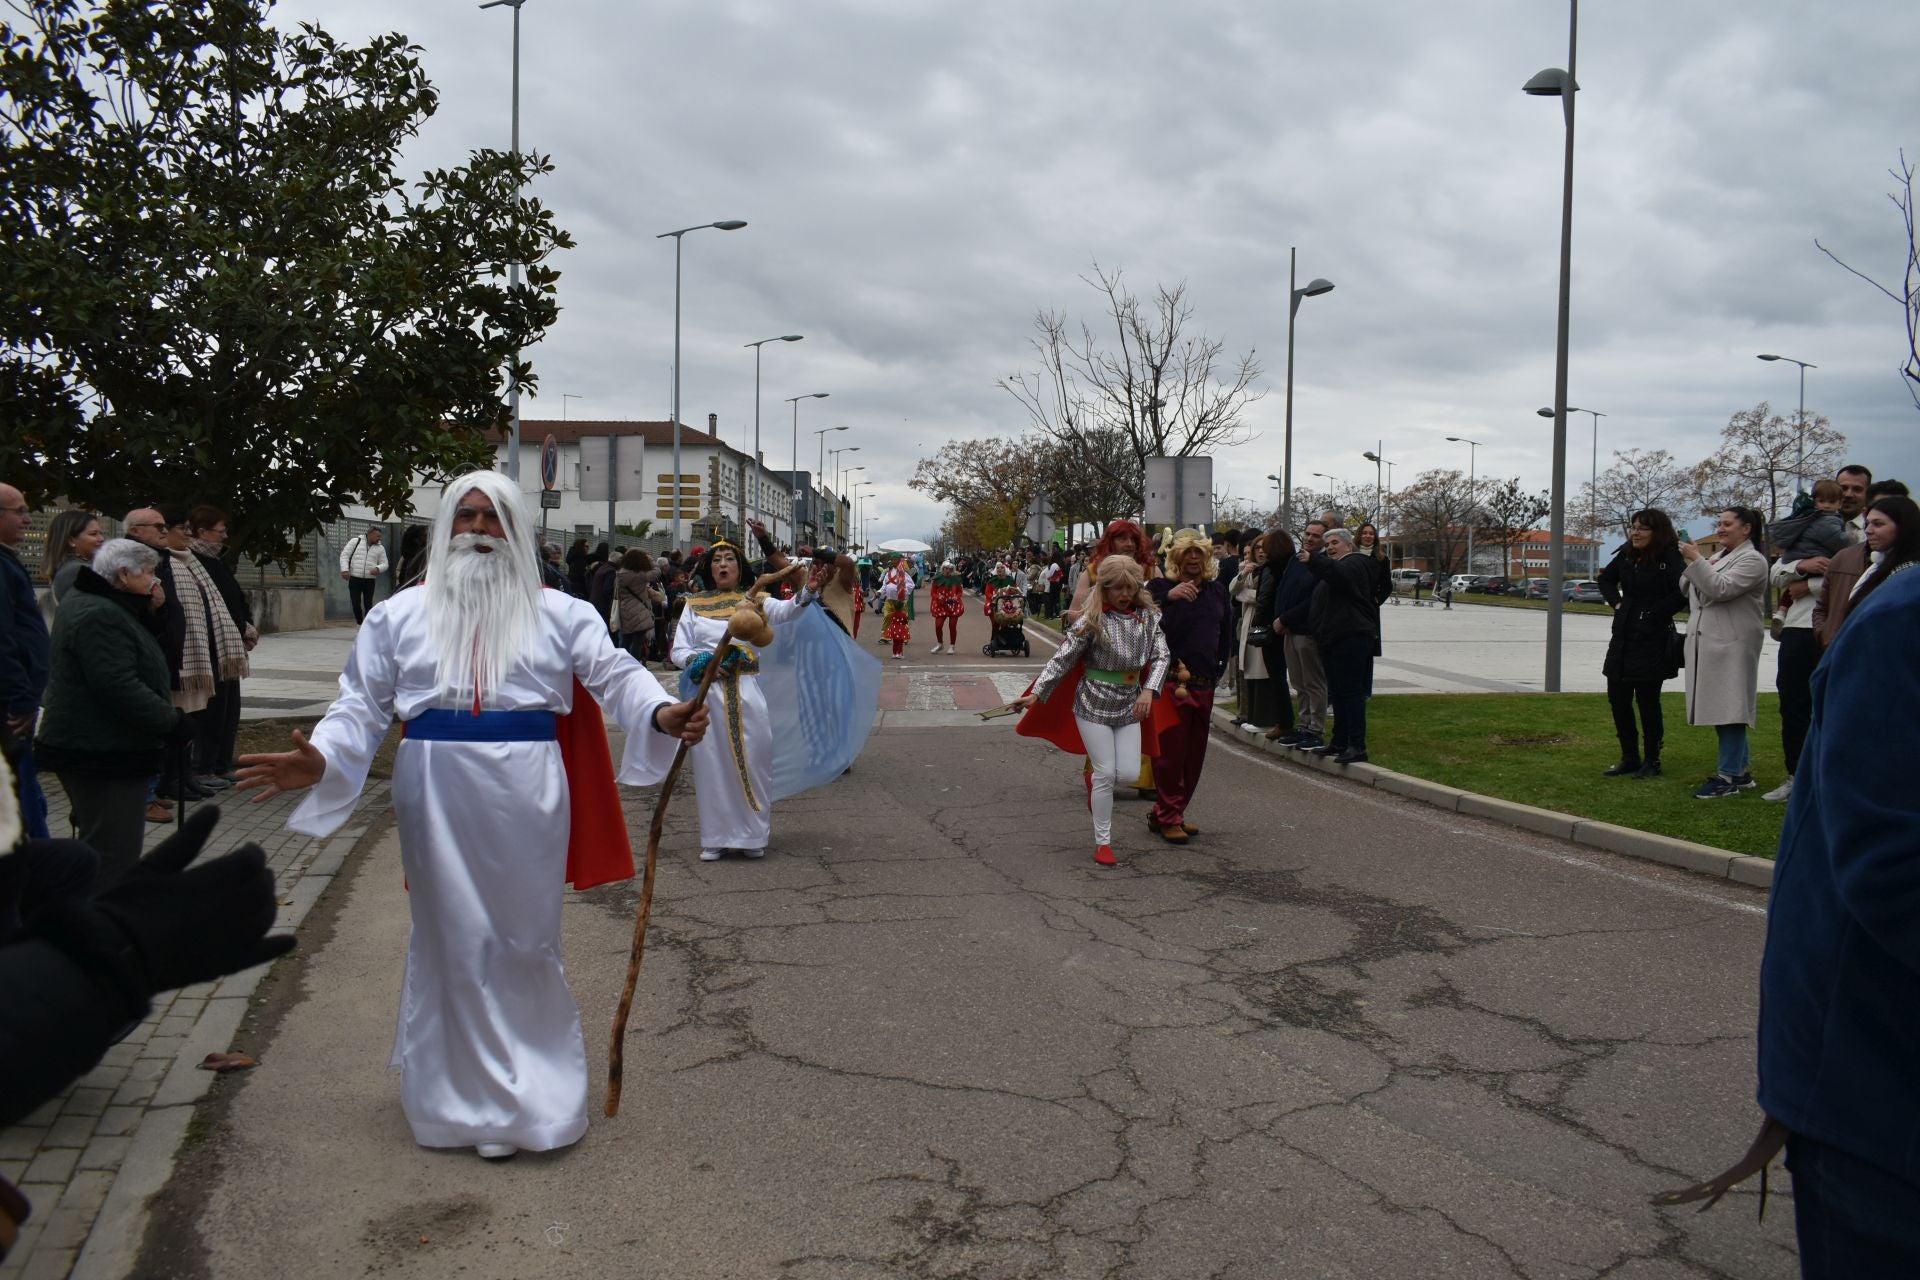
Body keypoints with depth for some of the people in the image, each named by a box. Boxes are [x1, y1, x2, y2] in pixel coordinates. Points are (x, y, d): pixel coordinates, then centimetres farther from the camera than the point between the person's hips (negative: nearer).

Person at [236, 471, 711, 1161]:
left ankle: (533, 1090, 23)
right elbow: (363, 703, 7)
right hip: (438, 798, 1)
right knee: (455, 941, 6)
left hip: (528, 801, 0)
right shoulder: (399, 615, 9)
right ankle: (469, 1097, 20)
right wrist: (319, 760, -12)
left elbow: (614, 671, -4)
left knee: (527, 939, 8)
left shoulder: (559, 613, 6)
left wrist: (662, 714, -24)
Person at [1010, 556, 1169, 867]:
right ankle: (1102, 842, 12)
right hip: (1095, 704, -4)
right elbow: (1062, 658, -12)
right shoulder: (1093, 621, -12)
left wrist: (1148, 690, -18)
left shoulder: (1146, 617, 0)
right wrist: (1037, 693, -17)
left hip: (1129, 705, 4)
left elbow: (1161, 656, -2)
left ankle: (1095, 781, 34)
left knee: (1129, 773, -1)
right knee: (1106, 774, -2)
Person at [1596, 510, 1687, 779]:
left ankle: (1651, 761, 16)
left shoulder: (1670, 558, -13)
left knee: (1647, 700, 1)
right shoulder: (1626, 555, 7)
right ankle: (1629, 758, 22)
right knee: (1617, 698, 9)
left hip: (1653, 639, -7)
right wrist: (1616, 602, 9)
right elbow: (1606, 579, 24)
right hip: (1623, 637, 7)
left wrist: (1653, 614, -15)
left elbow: (1681, 595, -23)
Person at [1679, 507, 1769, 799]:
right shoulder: (1718, 556, 19)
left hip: (1732, 645, -9)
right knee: (1719, 708, 12)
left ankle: (1729, 777, -3)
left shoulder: (1753, 560, -6)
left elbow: (1720, 588, -19)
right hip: (1707, 644, 9)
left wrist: (1696, 560, -15)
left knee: (1729, 709, -7)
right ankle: (1741, 770, 22)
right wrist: (1692, 563, 2)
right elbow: (1689, 589, 18)